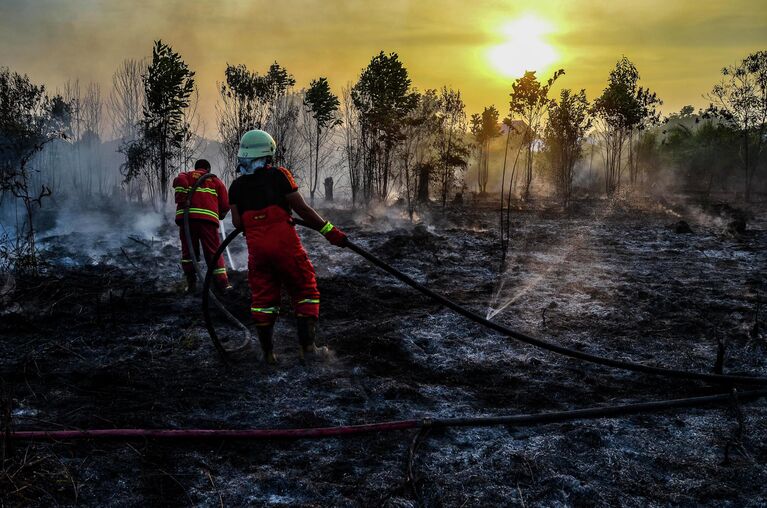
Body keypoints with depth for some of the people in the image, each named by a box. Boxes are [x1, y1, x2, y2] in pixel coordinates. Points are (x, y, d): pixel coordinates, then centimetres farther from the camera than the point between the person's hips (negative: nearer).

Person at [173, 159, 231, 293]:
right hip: (208, 217, 0)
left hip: (186, 216, 0)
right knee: (214, 251, 5)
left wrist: (181, 201, -6)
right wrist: (221, 215, 33)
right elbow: (225, 204, 16)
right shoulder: (215, 180, 24)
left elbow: (179, 181, -4)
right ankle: (222, 282, 0)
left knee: (188, 250, 10)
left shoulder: (186, 176, 23)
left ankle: (191, 283, 6)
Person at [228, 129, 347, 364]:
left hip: (256, 248, 4)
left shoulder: (237, 186, 6)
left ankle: (268, 352, 17)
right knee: (305, 292, 9)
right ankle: (307, 347, 5)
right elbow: (302, 209, -9)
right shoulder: (278, 175, -6)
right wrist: (330, 231, -4)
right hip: (285, 245, -4)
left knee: (262, 298, 13)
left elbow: (237, 223, 0)